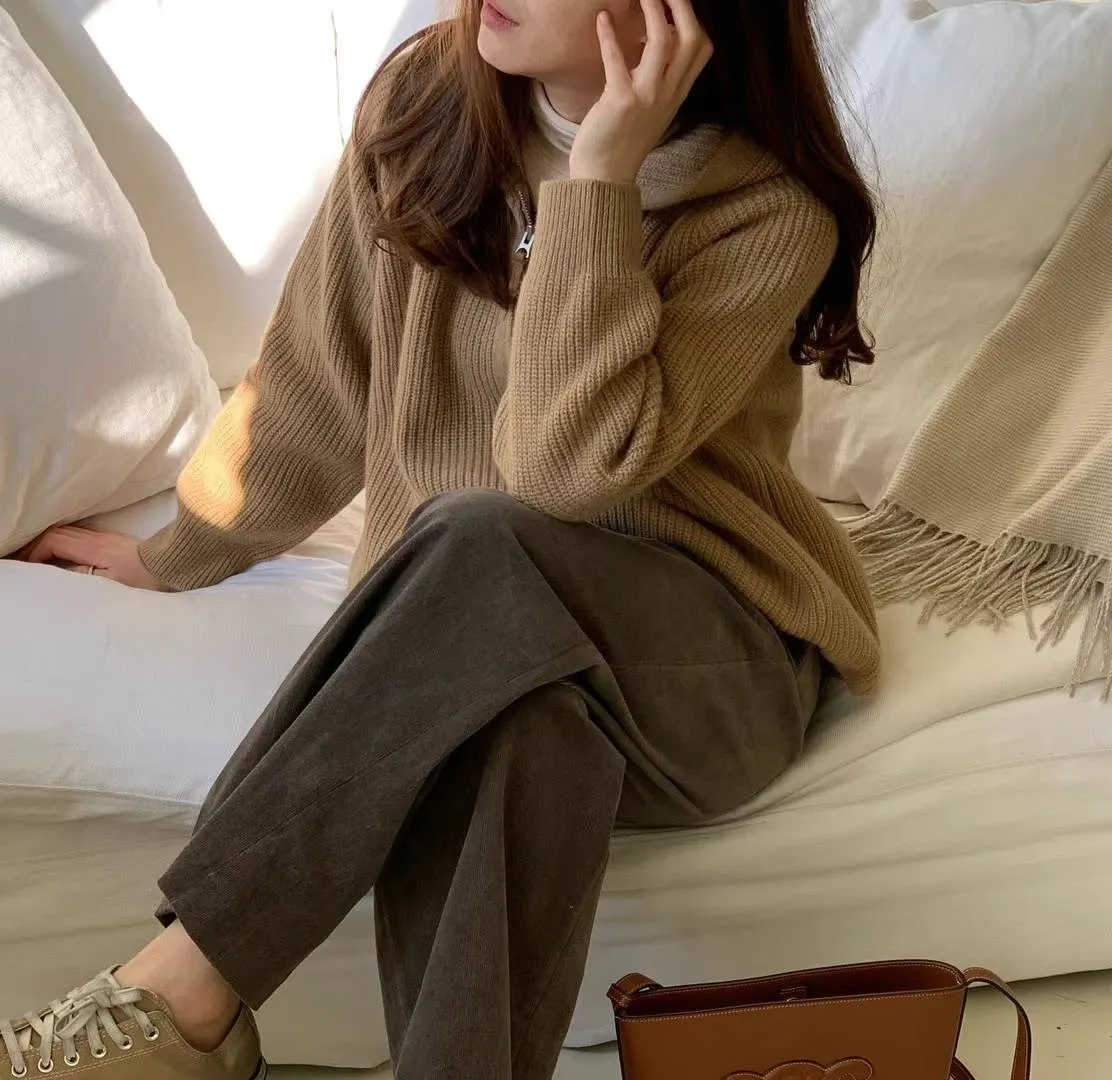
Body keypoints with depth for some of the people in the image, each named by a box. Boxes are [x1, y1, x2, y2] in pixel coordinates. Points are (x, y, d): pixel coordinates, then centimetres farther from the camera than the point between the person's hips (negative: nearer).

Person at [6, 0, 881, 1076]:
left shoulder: (772, 213, -12)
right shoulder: (426, 101, -1)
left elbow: (574, 461, -24)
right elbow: (319, 377, 10)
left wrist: (601, 175, -24)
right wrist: (178, 553, 18)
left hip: (707, 661, -2)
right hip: (448, 630, 3)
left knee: (479, 545, -36)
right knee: (511, 728, -35)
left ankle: (182, 992, -29)